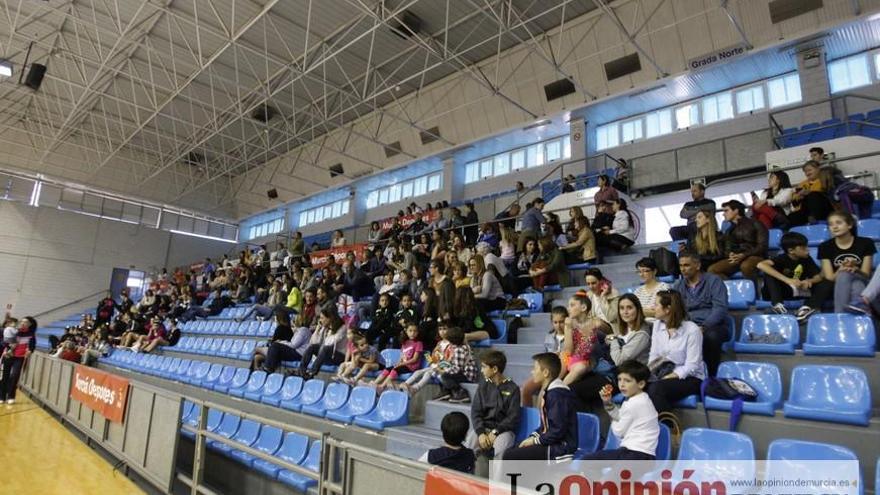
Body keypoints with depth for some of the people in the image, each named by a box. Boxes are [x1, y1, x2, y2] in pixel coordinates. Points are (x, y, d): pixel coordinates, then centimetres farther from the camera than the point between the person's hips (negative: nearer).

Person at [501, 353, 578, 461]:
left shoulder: (557, 393, -20)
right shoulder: (548, 391, 11)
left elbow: (558, 431, -23)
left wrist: (535, 441, -12)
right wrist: (532, 437, 3)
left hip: (560, 448, -10)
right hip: (550, 443, 10)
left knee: (509, 457, -15)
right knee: (510, 452, 9)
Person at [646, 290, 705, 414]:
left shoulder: (692, 330, -13)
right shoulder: (657, 325, 5)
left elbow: (691, 366, -16)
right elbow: (653, 356, 6)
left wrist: (666, 378, -22)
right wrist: (647, 374, -13)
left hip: (689, 379, -5)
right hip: (664, 374, 5)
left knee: (655, 388, -34)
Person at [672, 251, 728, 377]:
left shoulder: (713, 281, 2)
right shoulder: (678, 285, 15)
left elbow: (720, 308, -10)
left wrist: (703, 327, -24)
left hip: (713, 326, -2)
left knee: (711, 336, -37)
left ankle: (710, 376, -18)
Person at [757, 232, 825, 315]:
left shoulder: (806, 259, -5)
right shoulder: (782, 259, -19)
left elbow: (819, 276, -4)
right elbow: (761, 265, -39)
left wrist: (809, 281, -29)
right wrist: (787, 280, -44)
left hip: (796, 291, 5)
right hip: (775, 293, -4)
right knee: (769, 274, -31)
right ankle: (777, 304, -40)